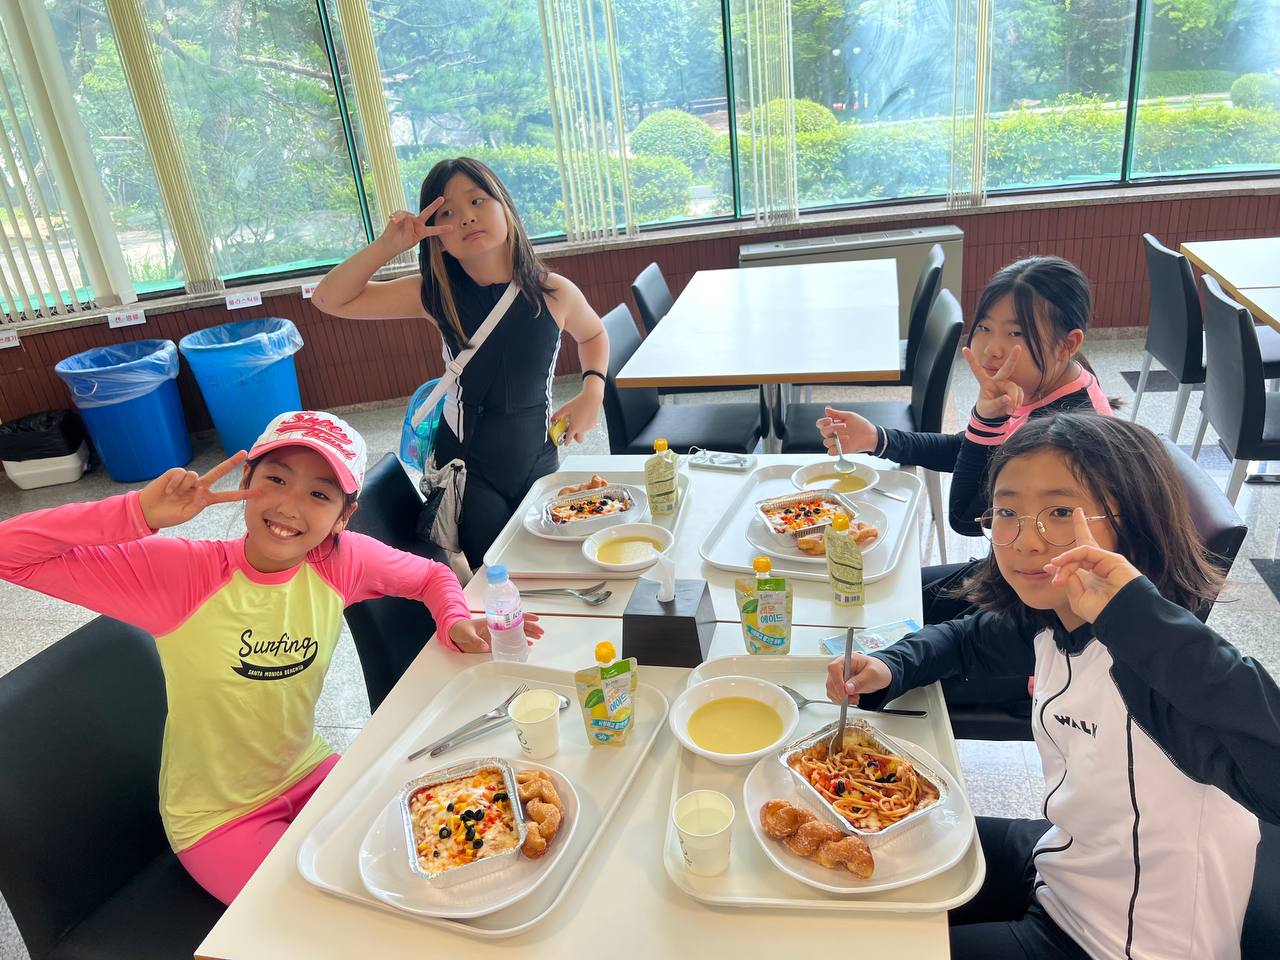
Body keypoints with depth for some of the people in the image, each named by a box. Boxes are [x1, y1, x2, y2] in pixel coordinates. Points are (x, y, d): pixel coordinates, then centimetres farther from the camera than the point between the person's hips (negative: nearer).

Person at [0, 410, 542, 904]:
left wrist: (453, 621, -19)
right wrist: (141, 511, -38)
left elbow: (432, 575, 1)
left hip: (308, 774, 4)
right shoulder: (179, 573, -25)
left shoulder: (341, 561, -16)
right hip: (217, 819, -3)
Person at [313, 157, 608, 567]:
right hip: (466, 467, -1)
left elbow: (594, 335, 13)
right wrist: (387, 246, -22)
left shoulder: (554, 293, -9)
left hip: (537, 460, 2)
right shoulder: (436, 296, -10)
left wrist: (592, 392, -3)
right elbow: (330, 300, -9)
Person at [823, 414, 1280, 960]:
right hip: (1059, 868, 6)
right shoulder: (1046, 622, -10)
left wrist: (1143, 615, -52)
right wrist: (888, 669, -7)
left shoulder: (1155, 660, -34)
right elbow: (964, 640, 12)